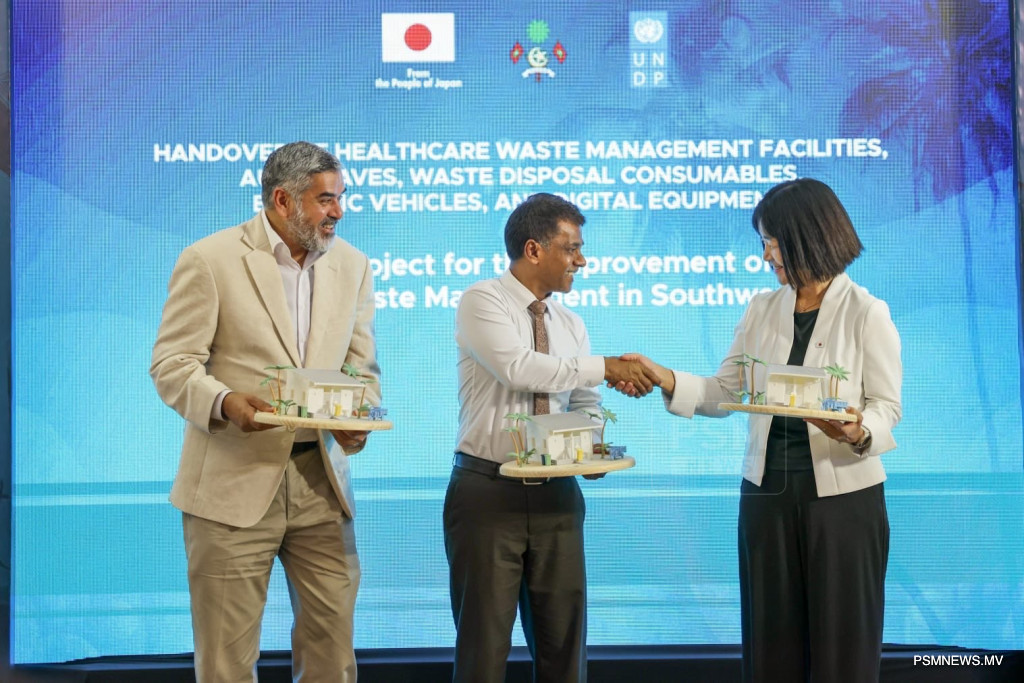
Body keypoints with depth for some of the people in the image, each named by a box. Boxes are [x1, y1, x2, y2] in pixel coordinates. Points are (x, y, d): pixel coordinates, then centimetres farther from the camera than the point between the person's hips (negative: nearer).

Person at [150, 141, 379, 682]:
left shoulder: (351, 265, 10)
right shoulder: (209, 261, -5)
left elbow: (362, 367, 12)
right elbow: (172, 364, -7)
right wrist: (226, 402, -27)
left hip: (322, 480, 4)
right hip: (234, 481, -4)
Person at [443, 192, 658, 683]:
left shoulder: (570, 325, 12)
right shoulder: (482, 302, -6)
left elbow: (586, 406, 13)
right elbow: (518, 367, -22)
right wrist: (605, 367, -19)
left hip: (556, 494, 5)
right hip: (488, 490, -5)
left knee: (564, 641, 8)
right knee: (484, 641, 0)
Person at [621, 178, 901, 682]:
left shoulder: (866, 313, -6)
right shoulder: (761, 311, 8)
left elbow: (886, 406, -6)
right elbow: (724, 393, 6)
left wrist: (860, 433, -26)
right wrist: (664, 377, -8)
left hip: (842, 495, -4)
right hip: (768, 493, 4)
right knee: (771, 641, 8)